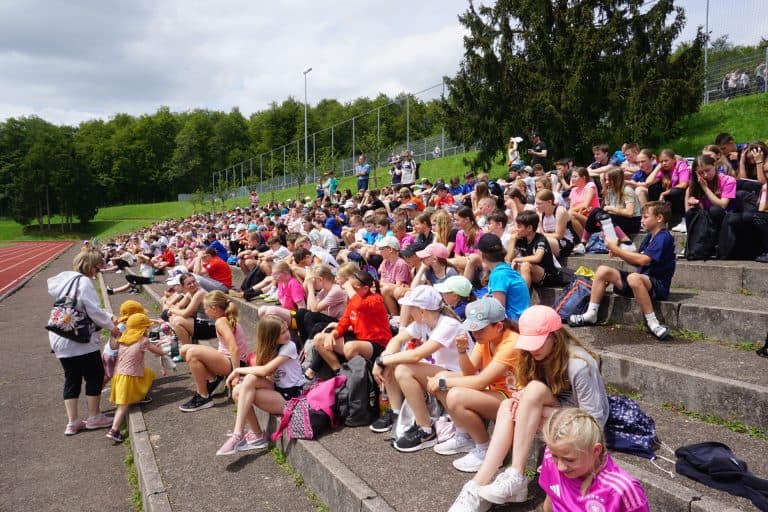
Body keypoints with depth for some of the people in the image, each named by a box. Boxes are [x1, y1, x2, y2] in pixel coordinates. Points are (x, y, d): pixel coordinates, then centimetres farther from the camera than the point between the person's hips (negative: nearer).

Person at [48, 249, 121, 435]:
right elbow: (94, 311, -18)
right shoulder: (83, 282, -15)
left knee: (71, 379, 13)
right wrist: (111, 327, -4)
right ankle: (94, 417, 16)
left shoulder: (64, 279, 12)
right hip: (80, 340, -8)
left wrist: (109, 317, 12)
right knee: (95, 376, 6)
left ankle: (72, 422, 16)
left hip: (60, 339, 9)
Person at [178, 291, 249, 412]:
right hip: (227, 359, 9)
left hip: (233, 362, -9)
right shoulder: (227, 319, 10)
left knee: (192, 353, -26)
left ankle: (203, 398, -13)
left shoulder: (221, 321, -17)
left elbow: (234, 349, -27)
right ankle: (212, 379, 10)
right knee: (185, 349, 5)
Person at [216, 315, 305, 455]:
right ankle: (257, 435, -5)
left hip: (291, 397, -7)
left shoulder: (289, 347, -16)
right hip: (277, 390, 7)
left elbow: (264, 371, -24)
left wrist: (238, 370, -12)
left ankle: (238, 435, -19)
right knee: (238, 391, -16)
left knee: (250, 379, -24)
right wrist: (239, 375, -18)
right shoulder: (268, 349, 6)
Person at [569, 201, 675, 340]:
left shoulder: (664, 237, -12)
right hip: (642, 279, 9)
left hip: (658, 285, -9)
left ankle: (653, 323, -30)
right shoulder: (649, 237, 16)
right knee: (603, 270, -3)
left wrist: (617, 250, -17)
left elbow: (642, 260, -24)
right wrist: (618, 252, -1)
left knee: (634, 277, -41)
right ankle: (591, 315, -4)